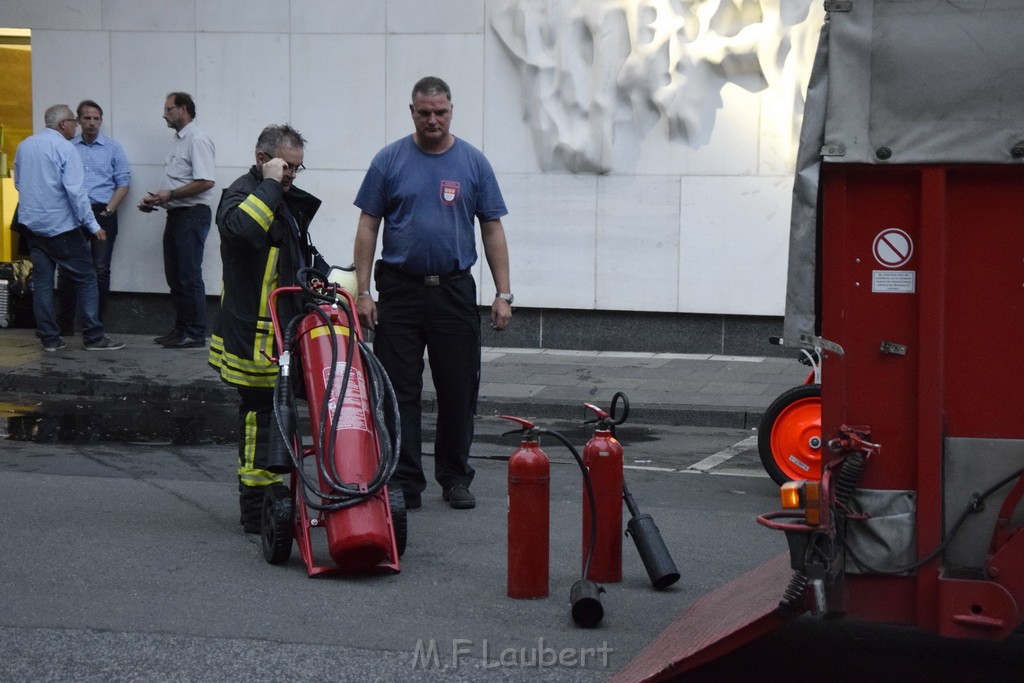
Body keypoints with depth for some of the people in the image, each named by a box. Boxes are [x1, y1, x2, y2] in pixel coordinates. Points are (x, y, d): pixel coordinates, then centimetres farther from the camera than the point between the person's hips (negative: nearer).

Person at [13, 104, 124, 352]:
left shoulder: (24, 145, 8)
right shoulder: (64, 148, -14)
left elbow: (18, 182, 18)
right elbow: (76, 191, -19)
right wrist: (93, 225, -15)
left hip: (32, 223, 7)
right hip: (61, 226, -7)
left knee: (42, 282, 8)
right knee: (86, 278, 1)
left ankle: (49, 338, 8)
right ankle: (93, 337, -1)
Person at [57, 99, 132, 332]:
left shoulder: (113, 147, 7)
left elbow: (123, 182, 4)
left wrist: (108, 211, -7)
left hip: (103, 214, 0)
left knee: (100, 270, 0)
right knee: (66, 269, -1)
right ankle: (64, 324, 6)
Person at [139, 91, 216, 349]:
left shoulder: (196, 139, -13)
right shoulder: (178, 140, 18)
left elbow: (206, 182, -22)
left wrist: (171, 194, -19)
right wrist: (156, 198, 10)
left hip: (192, 214, -10)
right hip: (176, 214, 10)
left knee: (190, 276, -7)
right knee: (175, 276, 12)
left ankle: (195, 334, -3)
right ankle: (181, 329, 19)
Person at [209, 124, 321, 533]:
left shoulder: (288, 200, 19)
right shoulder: (243, 193, -12)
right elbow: (241, 226, -37)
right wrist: (270, 184, -27)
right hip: (255, 331, -10)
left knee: (268, 414, 17)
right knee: (262, 413, -8)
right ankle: (258, 511, -4)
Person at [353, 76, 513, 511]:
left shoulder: (473, 163, 3)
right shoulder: (390, 161, 1)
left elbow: (492, 230, 4)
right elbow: (368, 227, 1)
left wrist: (503, 294, -2)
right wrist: (363, 291, -6)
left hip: (455, 291, 1)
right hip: (400, 291, -1)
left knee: (459, 390, 6)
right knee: (399, 391, 0)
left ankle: (455, 478, 19)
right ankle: (404, 483, 5)